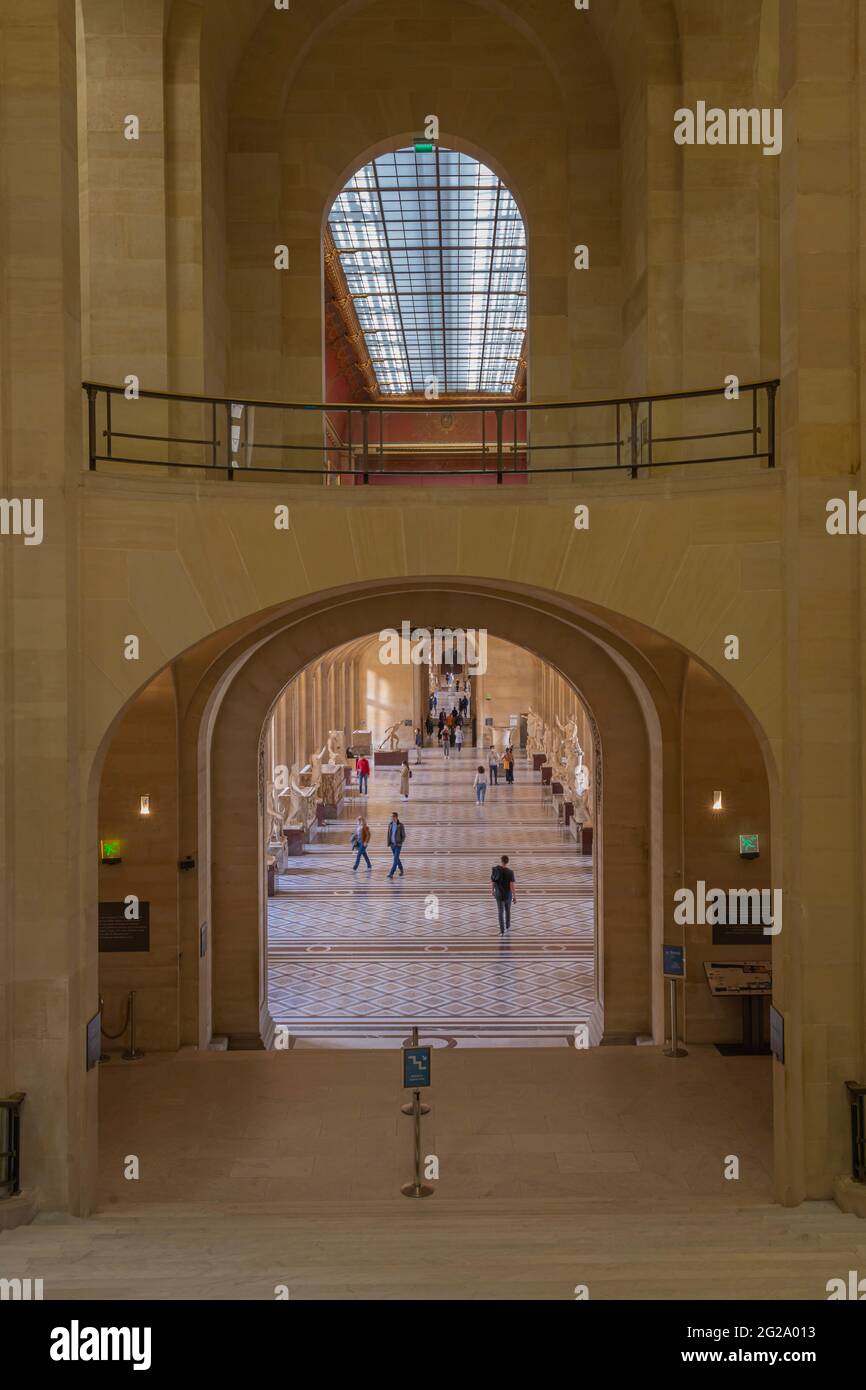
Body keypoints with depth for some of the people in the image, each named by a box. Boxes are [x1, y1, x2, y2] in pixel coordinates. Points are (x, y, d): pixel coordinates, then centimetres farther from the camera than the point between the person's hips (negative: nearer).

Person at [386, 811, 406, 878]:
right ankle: (401, 870, 36)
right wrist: (388, 844, 4)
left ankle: (391, 874, -18)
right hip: (392, 844, 6)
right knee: (396, 858, 16)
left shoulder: (401, 825, -12)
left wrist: (401, 843, -16)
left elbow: (403, 836, -8)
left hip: (398, 844, -6)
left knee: (395, 859, -13)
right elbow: (389, 834, 9)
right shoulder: (390, 824, 3)